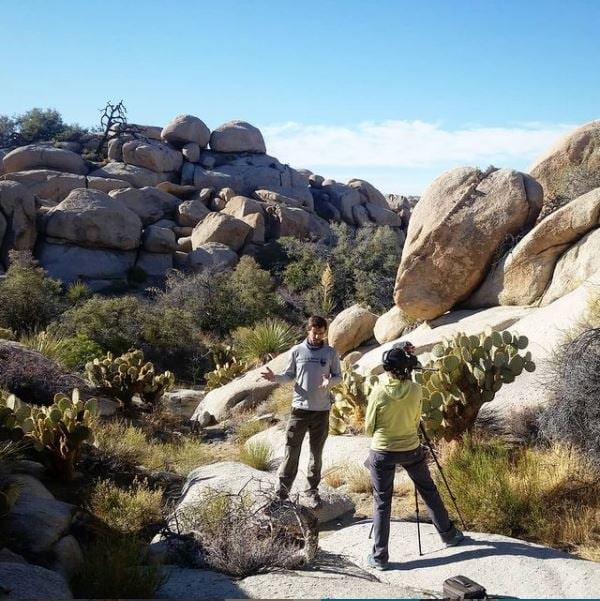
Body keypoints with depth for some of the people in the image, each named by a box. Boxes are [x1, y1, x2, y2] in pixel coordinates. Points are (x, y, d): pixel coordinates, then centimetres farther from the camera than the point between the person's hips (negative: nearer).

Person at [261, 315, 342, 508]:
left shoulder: (331, 353, 0)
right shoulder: (296, 351, 0)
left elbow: (338, 376, 7)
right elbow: (290, 375, 7)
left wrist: (330, 381, -16)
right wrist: (275, 377, -13)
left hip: (322, 409, 1)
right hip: (300, 407, 0)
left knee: (317, 452, 10)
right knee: (291, 450, 0)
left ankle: (313, 490, 22)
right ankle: (283, 490, 8)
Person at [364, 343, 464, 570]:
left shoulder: (378, 392, -15)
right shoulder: (415, 390, -9)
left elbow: (369, 427, -5)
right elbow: (416, 420, 4)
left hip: (382, 452, -2)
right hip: (411, 449, 2)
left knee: (382, 502, 6)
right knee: (429, 491, 22)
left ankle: (379, 557, 7)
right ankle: (449, 534, 36)